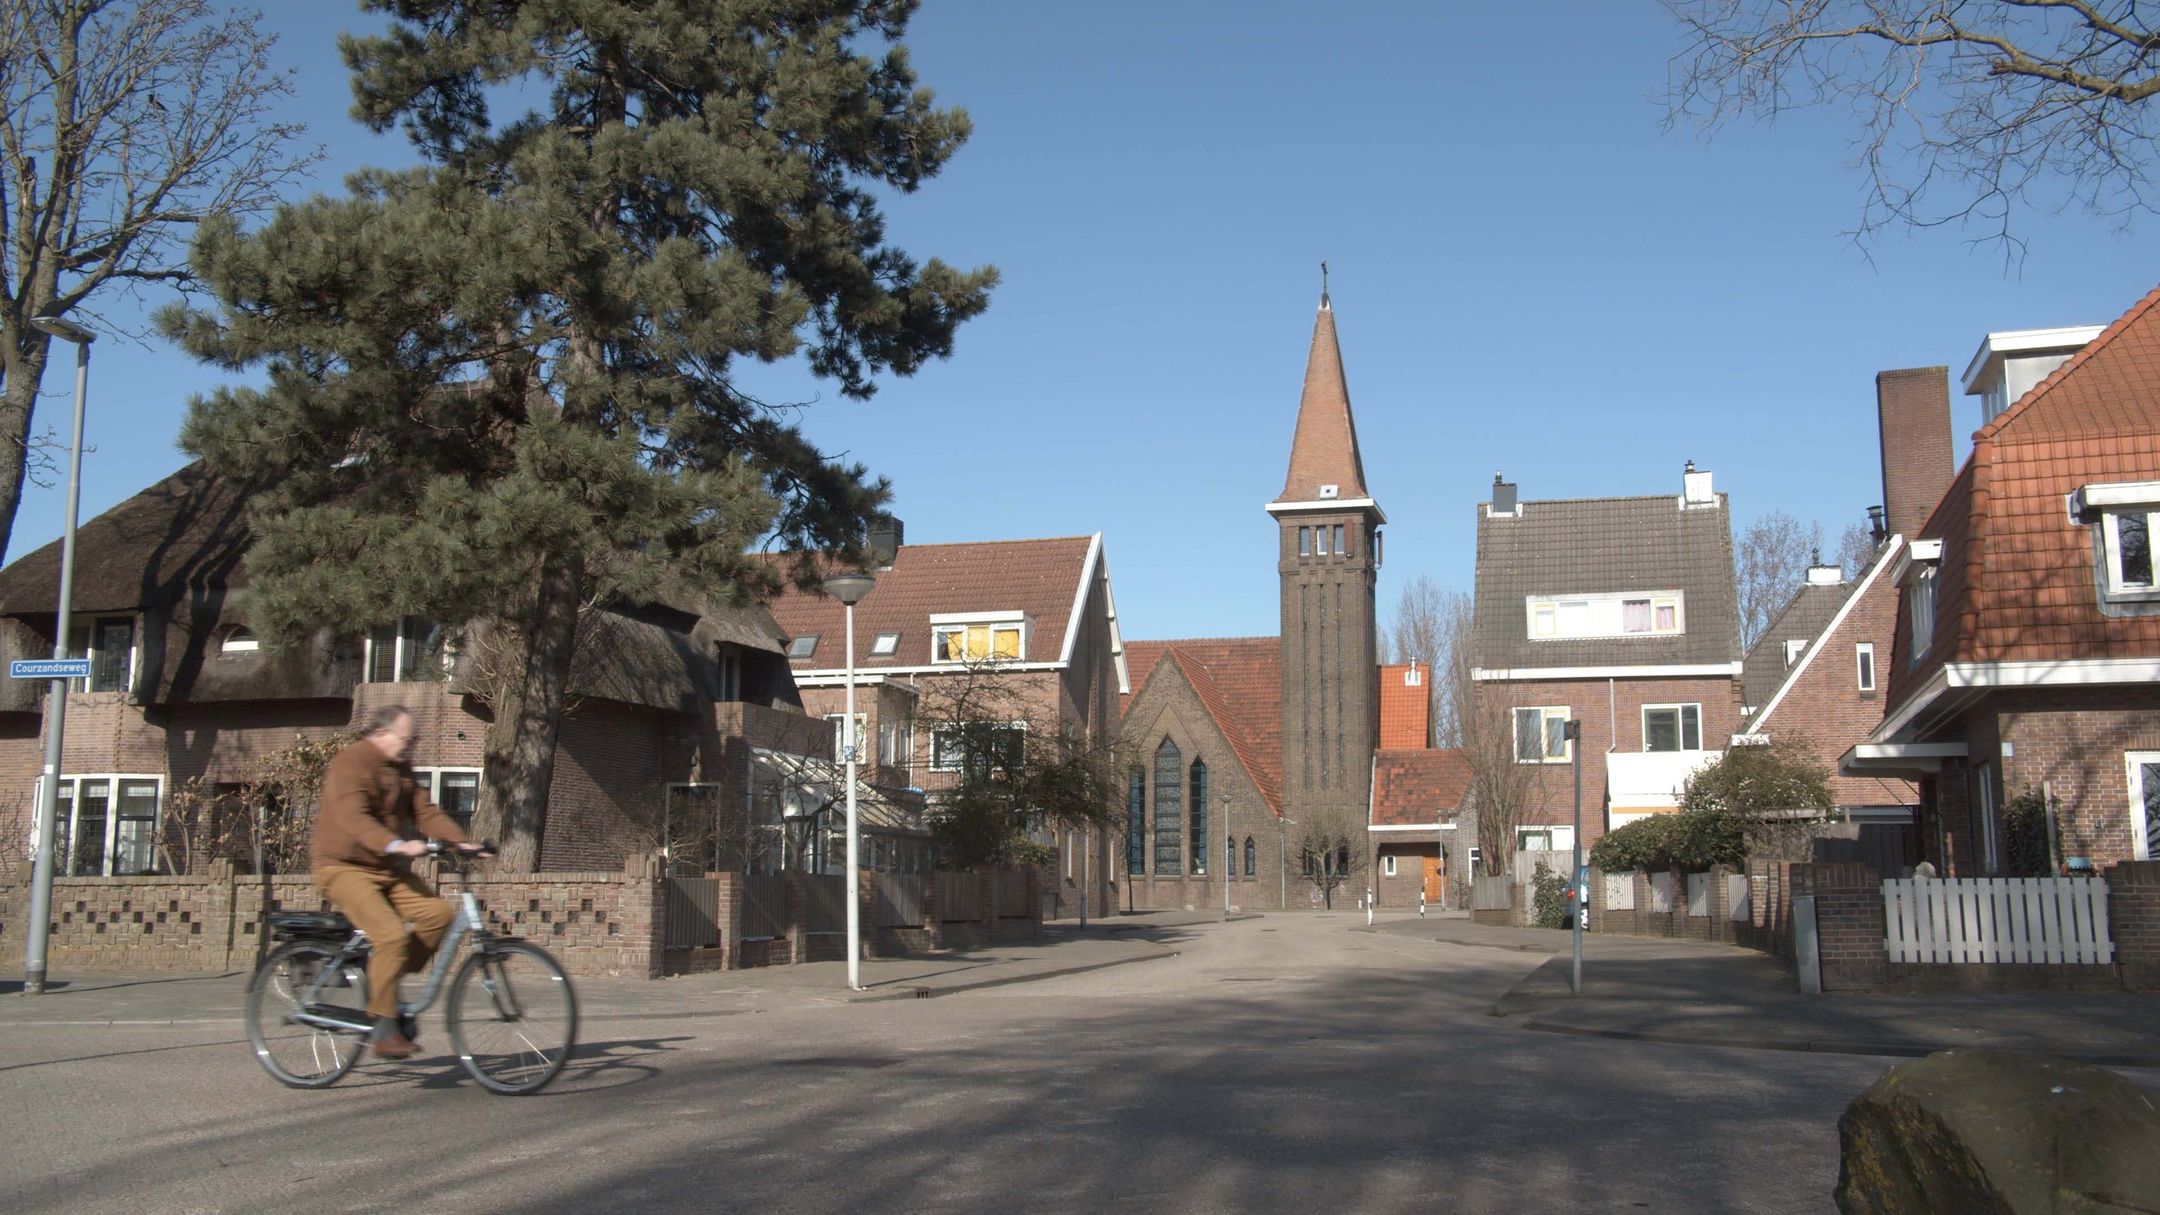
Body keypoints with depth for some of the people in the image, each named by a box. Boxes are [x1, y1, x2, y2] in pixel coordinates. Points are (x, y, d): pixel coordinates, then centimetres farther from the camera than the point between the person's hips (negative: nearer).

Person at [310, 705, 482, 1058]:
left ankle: (383, 980, 4)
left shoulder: (400, 770, 12)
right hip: (343, 867, -8)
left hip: (386, 868, 8)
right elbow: (353, 818, -30)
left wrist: (460, 842, -7)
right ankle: (384, 1027, -15)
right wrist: (396, 845, -44)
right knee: (391, 934, -24)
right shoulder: (351, 763, -15)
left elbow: (425, 811, 8)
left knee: (437, 912, -10)